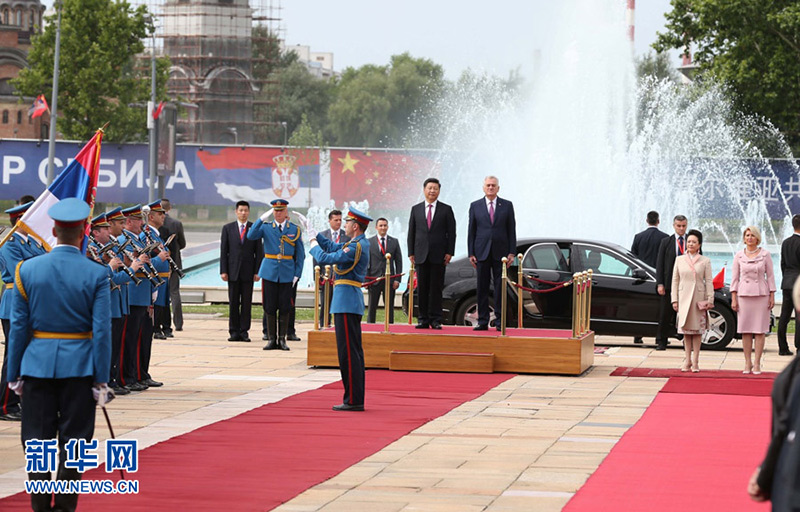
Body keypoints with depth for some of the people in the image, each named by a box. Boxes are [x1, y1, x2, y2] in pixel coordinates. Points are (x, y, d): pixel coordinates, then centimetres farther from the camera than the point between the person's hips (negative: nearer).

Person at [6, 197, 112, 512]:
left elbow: (18, 327, -1)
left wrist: (14, 373, 7)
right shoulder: (96, 274, -8)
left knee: (37, 439, 9)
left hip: (38, 365, 1)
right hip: (79, 366, -1)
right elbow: (101, 330, -9)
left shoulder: (28, 269, -4)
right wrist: (101, 379, -3)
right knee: (73, 439, 7)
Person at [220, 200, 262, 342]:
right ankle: (234, 332, 6)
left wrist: (257, 271, -4)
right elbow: (223, 251, 5)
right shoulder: (227, 228, 8)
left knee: (247, 302, 1)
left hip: (248, 271, -1)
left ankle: (244, 331, 5)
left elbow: (259, 252, 4)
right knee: (233, 302, 2)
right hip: (233, 271, 1)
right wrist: (223, 271, -3)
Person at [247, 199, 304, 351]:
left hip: (287, 274, 0)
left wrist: (297, 274, -1)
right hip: (269, 273, 0)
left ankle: (282, 339, 9)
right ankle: (272, 339, 9)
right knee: (270, 307, 2)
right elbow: (251, 236, -13)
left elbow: (300, 254, 7)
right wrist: (262, 219, -19)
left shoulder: (294, 229, 6)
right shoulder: (266, 227, 5)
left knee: (285, 308, 1)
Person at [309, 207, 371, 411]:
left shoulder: (356, 247, -17)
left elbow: (326, 258, -18)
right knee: (354, 352, 12)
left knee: (349, 352, -8)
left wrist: (314, 246, 0)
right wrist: (314, 234, 19)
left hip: (346, 303, -10)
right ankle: (356, 399, 16)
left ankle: (353, 400, -7)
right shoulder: (360, 244, 14)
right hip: (352, 302, 10)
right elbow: (332, 247, 23)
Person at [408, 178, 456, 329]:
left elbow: (451, 232, 3)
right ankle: (424, 319, 6)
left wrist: (449, 252, -5)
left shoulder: (446, 209, 5)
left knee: (436, 288, -1)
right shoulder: (416, 209, 10)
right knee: (422, 288, 2)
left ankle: (435, 320, 2)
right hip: (421, 254, 2)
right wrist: (411, 253, 3)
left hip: (439, 255, -2)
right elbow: (411, 232, 10)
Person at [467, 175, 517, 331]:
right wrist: (471, 253, 0)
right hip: (482, 252, 0)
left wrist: (512, 252, -1)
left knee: (500, 287, 0)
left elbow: (511, 230, 5)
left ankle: (500, 322, 4)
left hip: (500, 253, 0)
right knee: (482, 288, 1)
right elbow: (471, 231, 6)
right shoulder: (475, 206, 7)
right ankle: (483, 321, 5)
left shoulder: (507, 206, 7)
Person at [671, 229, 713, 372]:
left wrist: (710, 300, -6)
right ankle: (687, 360, 10)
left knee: (697, 330, 0)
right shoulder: (679, 260, 9)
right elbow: (675, 280, 8)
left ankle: (695, 361, 4)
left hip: (698, 298, -2)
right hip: (684, 298, 2)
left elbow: (709, 281, 2)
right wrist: (674, 300, 2)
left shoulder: (705, 261, 4)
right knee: (686, 330, 3)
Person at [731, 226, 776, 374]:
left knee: (760, 330, -2)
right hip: (744, 294, 1)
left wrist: (772, 296, -1)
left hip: (761, 294, -1)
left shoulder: (765, 255, 3)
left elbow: (770, 276, 5)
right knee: (745, 330, 1)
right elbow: (735, 277, 8)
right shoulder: (739, 256, 6)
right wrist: (733, 298, 2)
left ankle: (757, 364, 1)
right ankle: (747, 363, 8)